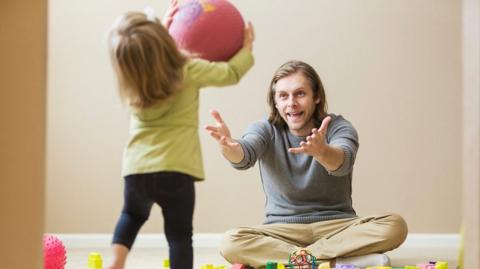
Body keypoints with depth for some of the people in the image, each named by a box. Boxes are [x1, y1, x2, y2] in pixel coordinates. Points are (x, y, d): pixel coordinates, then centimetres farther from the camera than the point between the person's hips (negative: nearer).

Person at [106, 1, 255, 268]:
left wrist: (164, 27, 29)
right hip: (175, 170, -4)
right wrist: (247, 48, 21)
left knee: (132, 215, 29)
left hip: (137, 170, 4)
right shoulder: (188, 71, -10)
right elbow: (230, 73, 4)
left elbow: (147, 59, 27)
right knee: (179, 233, 5)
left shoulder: (132, 79, 2)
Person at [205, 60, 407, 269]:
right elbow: (244, 156, -24)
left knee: (395, 226, -28)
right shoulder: (266, 130, -1)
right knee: (231, 244, -31)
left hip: (337, 225, -1)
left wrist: (322, 151, -54)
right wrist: (229, 147, -49)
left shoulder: (338, 127, -6)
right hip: (283, 228, 1)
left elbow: (342, 162, -29)